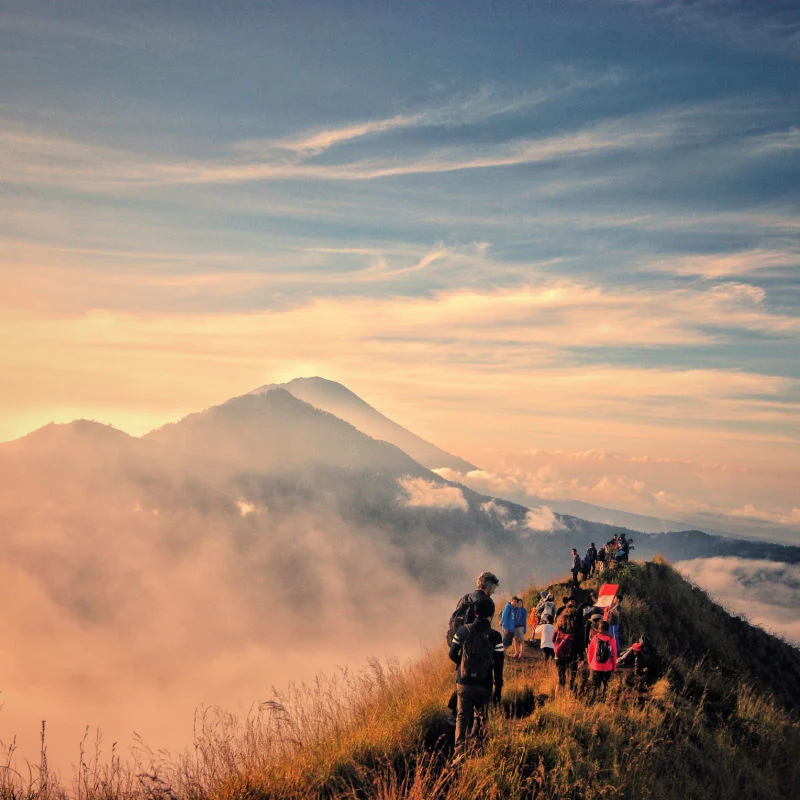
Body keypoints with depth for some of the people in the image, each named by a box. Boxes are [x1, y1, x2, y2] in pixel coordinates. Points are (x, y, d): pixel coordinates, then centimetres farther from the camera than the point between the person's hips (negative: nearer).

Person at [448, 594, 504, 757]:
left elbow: (452, 655, 3)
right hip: (484, 686, -1)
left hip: (464, 683, 1)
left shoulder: (463, 631, -6)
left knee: (462, 717, 6)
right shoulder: (495, 637, -11)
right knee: (480, 717, 23)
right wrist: (498, 689, 3)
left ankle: (460, 752, -8)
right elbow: (498, 666, -7)